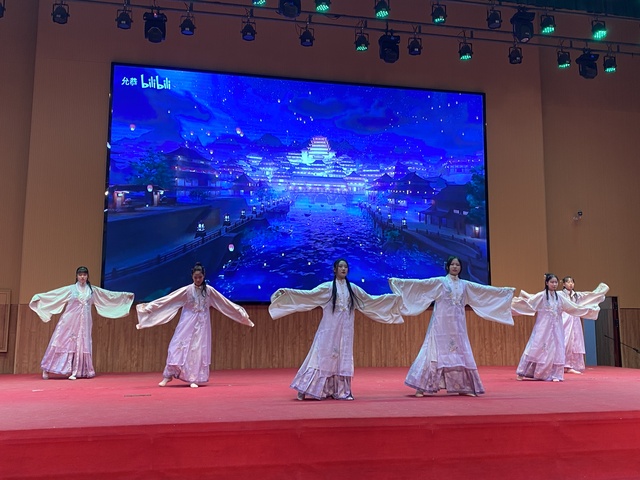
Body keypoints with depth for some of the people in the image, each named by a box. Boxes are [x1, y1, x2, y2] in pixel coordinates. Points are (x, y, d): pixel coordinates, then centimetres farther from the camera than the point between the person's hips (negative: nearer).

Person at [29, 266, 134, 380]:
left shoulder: (93, 290, 8)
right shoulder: (70, 289, 1)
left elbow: (110, 295, 14)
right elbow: (53, 294, -1)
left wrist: (125, 295, 16)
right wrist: (39, 297, -10)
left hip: (84, 323, 2)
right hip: (70, 321, -2)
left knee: (82, 345, 0)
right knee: (63, 343, -2)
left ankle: (76, 372, 7)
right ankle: (47, 369, 9)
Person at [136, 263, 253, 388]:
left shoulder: (209, 290, -1)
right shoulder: (187, 290, -6)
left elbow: (225, 303, 6)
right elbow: (167, 300, -8)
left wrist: (241, 313, 10)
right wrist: (150, 307, -13)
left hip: (202, 324, 1)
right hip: (188, 323, -1)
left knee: (199, 349, 0)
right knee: (178, 346, -4)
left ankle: (194, 379, 8)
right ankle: (168, 375, 10)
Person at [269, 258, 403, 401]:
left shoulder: (353, 288, 10)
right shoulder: (327, 287, 0)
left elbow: (370, 300, 17)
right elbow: (309, 294, -8)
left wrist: (393, 297, 17)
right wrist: (287, 292, -19)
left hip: (345, 329, 4)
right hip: (329, 328, -4)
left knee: (343, 359, 4)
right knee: (323, 356, -5)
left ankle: (340, 391, 12)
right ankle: (305, 389, 2)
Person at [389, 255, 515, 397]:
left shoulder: (465, 284, 12)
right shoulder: (439, 282, -1)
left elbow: (485, 289, 18)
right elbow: (419, 283, -8)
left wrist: (506, 290, 21)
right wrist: (398, 281, -17)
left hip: (458, 324, 4)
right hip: (441, 323, -4)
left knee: (461, 354, 4)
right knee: (436, 352, -6)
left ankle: (463, 387, 14)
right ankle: (422, 387, -1)